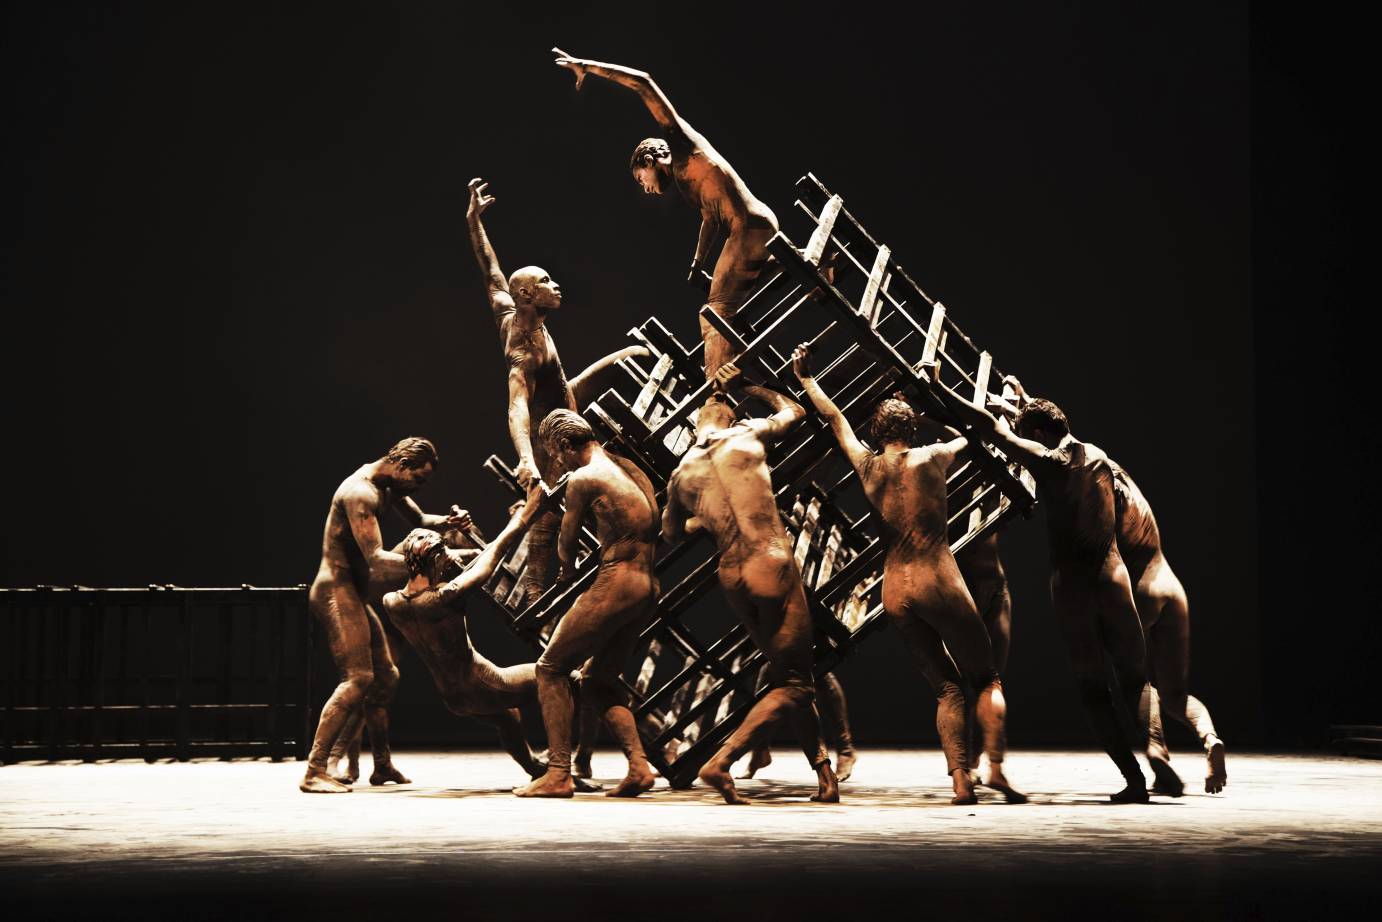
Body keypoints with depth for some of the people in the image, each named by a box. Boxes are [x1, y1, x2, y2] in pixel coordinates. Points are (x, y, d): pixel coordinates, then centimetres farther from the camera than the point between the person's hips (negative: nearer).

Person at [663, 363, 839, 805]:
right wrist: (747, 387, 34)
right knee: (793, 685, 0)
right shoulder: (748, 435, 3)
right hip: (773, 565, -5)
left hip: (731, 577, 5)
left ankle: (825, 774, 18)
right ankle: (720, 763, -14)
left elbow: (671, 532, 28)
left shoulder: (682, 473, 11)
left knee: (788, 674, 18)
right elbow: (793, 410, 24)